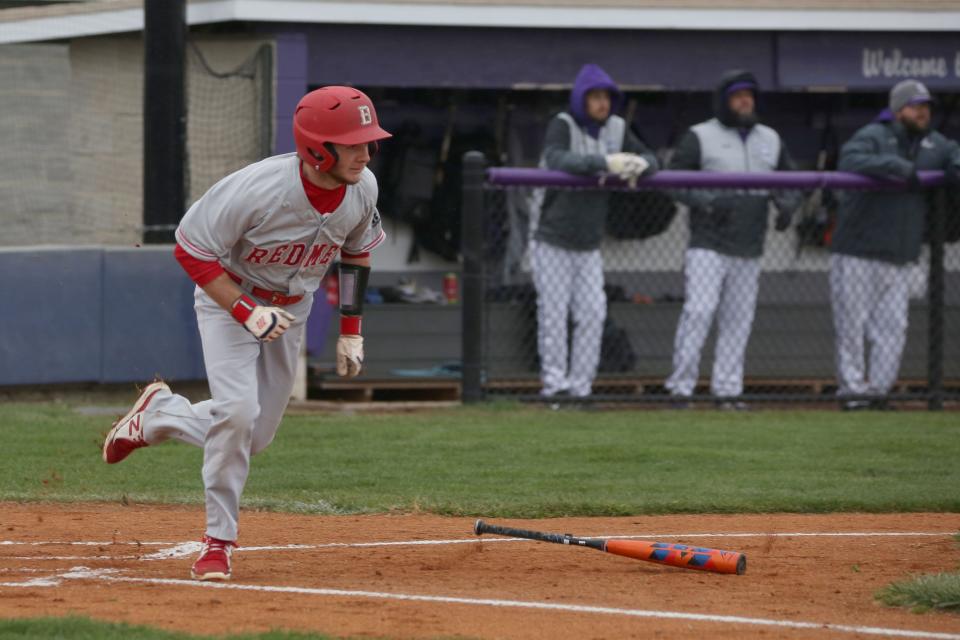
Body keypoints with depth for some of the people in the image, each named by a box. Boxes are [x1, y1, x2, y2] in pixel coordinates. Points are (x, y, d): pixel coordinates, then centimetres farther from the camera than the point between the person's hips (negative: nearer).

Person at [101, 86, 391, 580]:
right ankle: (219, 540, -8)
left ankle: (158, 414, 34)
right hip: (227, 297, -6)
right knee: (238, 412, -25)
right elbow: (189, 248, -23)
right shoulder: (257, 189, -34)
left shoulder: (362, 190, -16)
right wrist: (245, 311, -31)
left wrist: (351, 329, 5)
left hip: (292, 309, 6)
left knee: (253, 438, 6)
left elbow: (356, 252, 5)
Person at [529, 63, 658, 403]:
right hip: (551, 240, -5)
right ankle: (554, 381, -5)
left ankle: (580, 385, 5)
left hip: (589, 244, 5)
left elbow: (649, 158, 5)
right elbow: (556, 159, -32)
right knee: (554, 311, -8)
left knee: (592, 313, 0)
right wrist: (604, 163, -44)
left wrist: (639, 165, -22)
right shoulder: (563, 125, -13)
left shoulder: (617, 128, 4)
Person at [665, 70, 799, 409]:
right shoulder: (700, 137, -1)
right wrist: (706, 201, -19)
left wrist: (787, 204, -2)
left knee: (738, 318, 4)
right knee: (699, 311, -14)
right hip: (708, 244, -5)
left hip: (748, 249, 5)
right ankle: (681, 387, -11)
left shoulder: (770, 139, 14)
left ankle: (727, 390, 9)